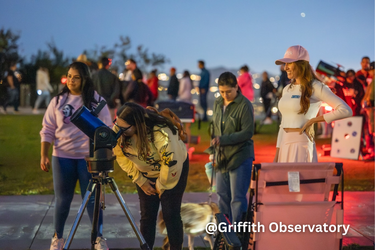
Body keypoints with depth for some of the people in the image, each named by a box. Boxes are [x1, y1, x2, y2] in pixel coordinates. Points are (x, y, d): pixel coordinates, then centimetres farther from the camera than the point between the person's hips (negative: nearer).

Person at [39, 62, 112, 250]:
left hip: (89, 157, -1)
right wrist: (44, 155, -3)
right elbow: (48, 130, 5)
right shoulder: (57, 101, 4)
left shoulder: (97, 101, -1)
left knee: (92, 198, 3)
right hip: (62, 157, 2)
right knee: (62, 199, 9)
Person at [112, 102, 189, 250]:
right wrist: (140, 181, -9)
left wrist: (161, 186, -16)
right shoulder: (117, 130, -23)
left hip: (174, 171, -4)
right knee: (147, 215, 4)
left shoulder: (161, 133, -39)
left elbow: (171, 164, -31)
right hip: (146, 174, 5)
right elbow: (121, 156, -9)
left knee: (170, 214, -3)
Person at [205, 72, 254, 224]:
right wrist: (213, 151, 12)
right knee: (223, 196, 12)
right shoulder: (217, 104, 10)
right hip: (222, 157, 7)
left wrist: (223, 140, -22)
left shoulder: (244, 105, -11)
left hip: (240, 158, -7)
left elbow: (248, 132, -17)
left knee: (237, 198, -4)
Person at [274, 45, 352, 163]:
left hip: (302, 145, -7)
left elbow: (346, 110, -15)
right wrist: (277, 155, 14)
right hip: (285, 145, 7)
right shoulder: (287, 89, 15)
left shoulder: (315, 87, -6)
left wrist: (313, 120, -13)